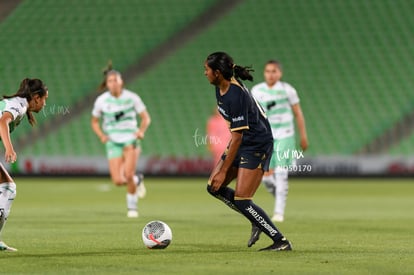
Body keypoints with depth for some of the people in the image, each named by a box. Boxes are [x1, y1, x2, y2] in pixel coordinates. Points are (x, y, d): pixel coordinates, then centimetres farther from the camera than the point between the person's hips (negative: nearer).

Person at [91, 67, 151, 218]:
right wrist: (102, 136, -5)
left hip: (131, 139, -2)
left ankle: (132, 206, 5)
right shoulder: (101, 101, -1)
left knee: (128, 174, -20)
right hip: (113, 142, 2)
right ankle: (137, 180, 26)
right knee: (118, 181, -10)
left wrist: (141, 131, -15)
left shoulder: (132, 98, -5)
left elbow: (146, 118, 4)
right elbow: (94, 122, 12)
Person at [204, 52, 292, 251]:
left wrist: (223, 171, -21)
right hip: (243, 143, 10)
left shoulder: (235, 96, -26)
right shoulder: (221, 89, 3)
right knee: (214, 187, 7)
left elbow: (237, 136, -25)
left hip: (257, 145, -10)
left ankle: (281, 242, -7)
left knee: (241, 199, -14)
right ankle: (256, 222, 16)